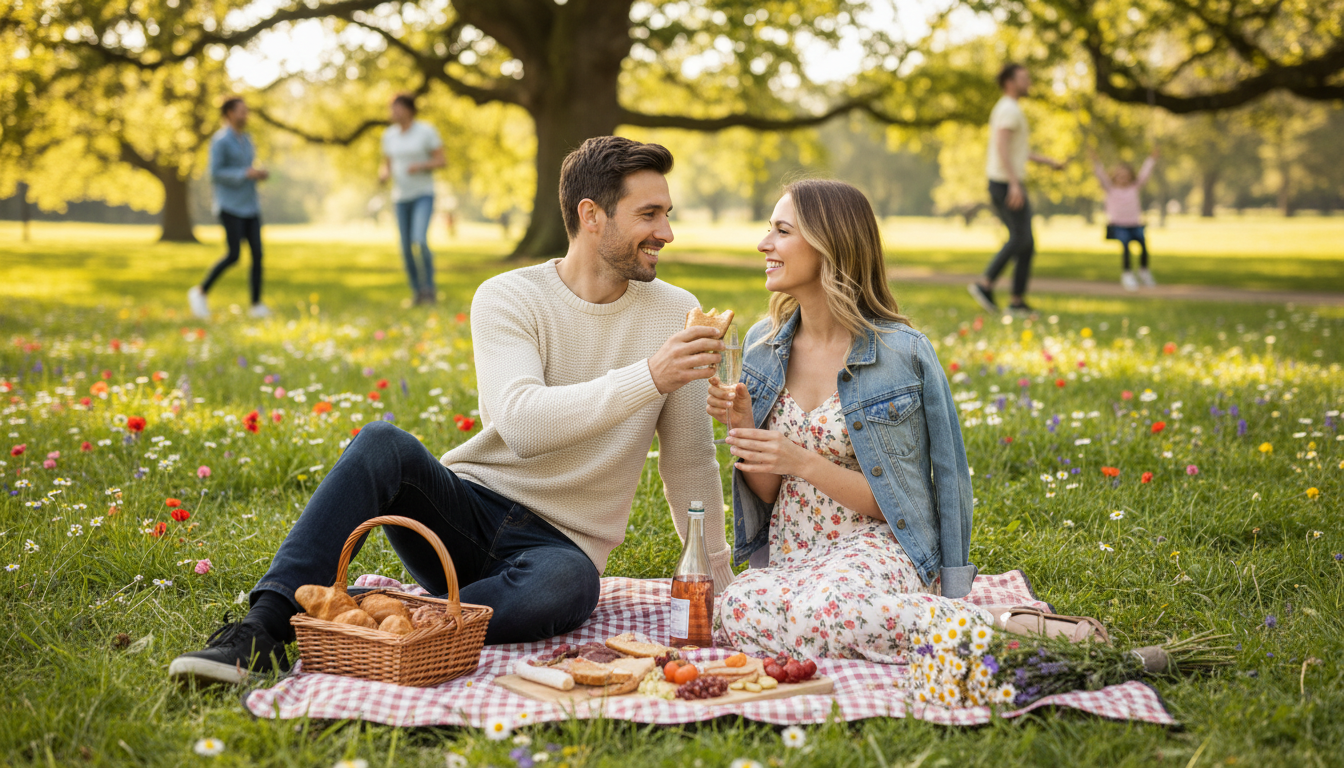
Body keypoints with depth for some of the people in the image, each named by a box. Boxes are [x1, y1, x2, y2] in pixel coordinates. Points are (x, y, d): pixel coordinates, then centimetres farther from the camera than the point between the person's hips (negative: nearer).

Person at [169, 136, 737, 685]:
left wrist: (718, 584, 9)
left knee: (570, 585, -37)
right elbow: (522, 424, -24)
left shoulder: (676, 315, 1)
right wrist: (647, 378, -32)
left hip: (557, 544, 0)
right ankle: (264, 630, -34)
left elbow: (690, 462, 9)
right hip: (468, 505, 0)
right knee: (382, 443, -31)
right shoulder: (505, 298, -6)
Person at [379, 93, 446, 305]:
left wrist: (421, 166, -24)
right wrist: (383, 174, -10)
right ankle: (418, 292, 17)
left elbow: (441, 161, -6)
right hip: (401, 197, 5)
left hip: (424, 194, -5)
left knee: (420, 240, -24)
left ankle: (429, 286, -7)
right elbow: (387, 165, 13)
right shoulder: (389, 135, 5)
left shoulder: (426, 131, -9)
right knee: (406, 248, 2)